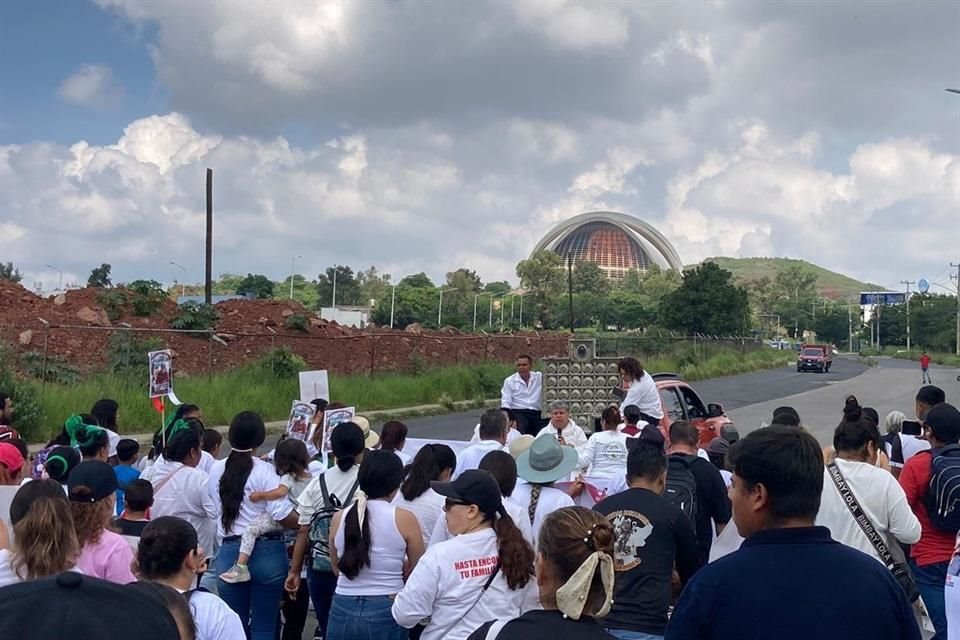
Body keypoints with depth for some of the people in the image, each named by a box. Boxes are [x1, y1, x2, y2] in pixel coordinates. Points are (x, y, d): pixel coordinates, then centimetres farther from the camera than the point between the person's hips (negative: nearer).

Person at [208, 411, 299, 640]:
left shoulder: (216, 470, 3)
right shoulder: (264, 470, -11)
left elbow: (220, 508, 13)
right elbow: (283, 515, -18)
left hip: (229, 553, 3)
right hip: (266, 553, -3)